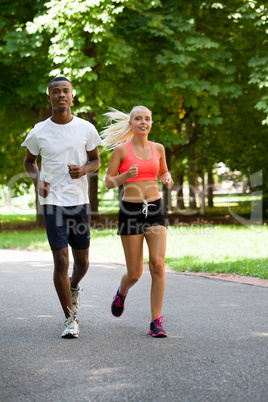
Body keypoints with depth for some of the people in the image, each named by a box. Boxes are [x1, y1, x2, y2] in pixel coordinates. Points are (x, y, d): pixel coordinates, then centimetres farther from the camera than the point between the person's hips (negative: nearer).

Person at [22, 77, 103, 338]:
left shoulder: (86, 129, 1)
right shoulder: (39, 132, -1)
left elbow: (95, 160, 12)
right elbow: (29, 161, 14)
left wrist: (83, 170, -10)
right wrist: (37, 181, -5)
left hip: (80, 202, 2)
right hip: (53, 202, -2)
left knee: (82, 261, 11)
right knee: (61, 261, -8)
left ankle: (74, 288, 46)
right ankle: (70, 320, 5)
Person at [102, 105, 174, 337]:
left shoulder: (158, 148, 8)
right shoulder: (121, 149, -2)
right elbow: (108, 183, -1)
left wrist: (168, 180, 0)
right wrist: (126, 175, -20)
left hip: (155, 210, 2)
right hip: (131, 211, -2)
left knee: (158, 265, -15)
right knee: (135, 274, 3)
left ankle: (156, 322, -7)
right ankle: (122, 293, 41)